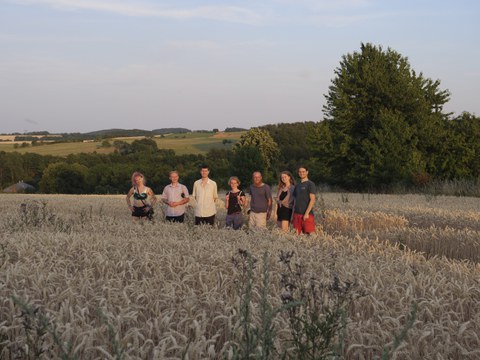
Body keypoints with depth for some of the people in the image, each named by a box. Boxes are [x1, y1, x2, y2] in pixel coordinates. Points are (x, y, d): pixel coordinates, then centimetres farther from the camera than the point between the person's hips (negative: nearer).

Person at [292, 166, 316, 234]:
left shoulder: (310, 184, -2)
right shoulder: (297, 186, 18)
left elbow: (312, 200, -10)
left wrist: (306, 213, -18)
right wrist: (293, 213, 10)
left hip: (307, 214, -6)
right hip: (297, 214, 6)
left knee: (310, 233, -11)